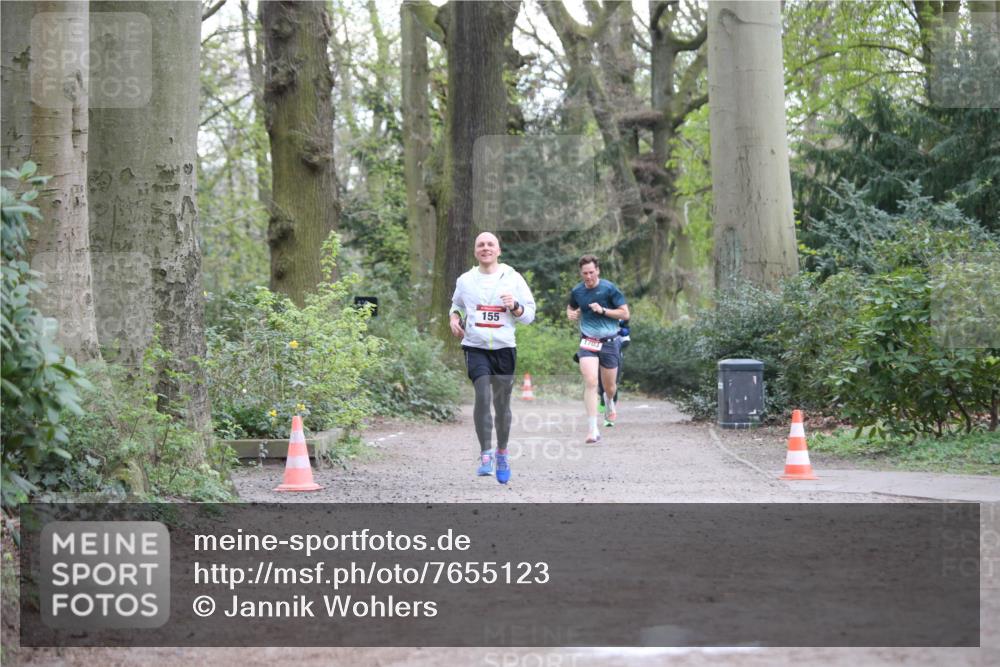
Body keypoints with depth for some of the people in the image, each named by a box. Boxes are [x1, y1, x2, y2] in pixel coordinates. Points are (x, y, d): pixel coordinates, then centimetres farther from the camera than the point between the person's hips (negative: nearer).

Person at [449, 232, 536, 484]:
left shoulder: (513, 278, 3)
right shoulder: (465, 280, 7)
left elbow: (529, 315, 6)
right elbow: (456, 304, 26)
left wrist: (514, 306, -14)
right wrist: (454, 317, 4)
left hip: (504, 347, 0)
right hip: (475, 347, 0)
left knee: (502, 403, 8)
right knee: (482, 395, -18)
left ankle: (502, 453, 28)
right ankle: (486, 454, -12)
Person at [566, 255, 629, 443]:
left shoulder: (609, 288, -8)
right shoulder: (577, 291, 2)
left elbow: (625, 314, -6)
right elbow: (570, 307, 23)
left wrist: (603, 310, -18)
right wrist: (571, 314, -1)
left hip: (609, 341, -1)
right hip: (587, 342, 1)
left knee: (609, 386, 11)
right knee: (590, 383, -17)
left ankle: (609, 401, 50)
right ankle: (593, 429, -18)